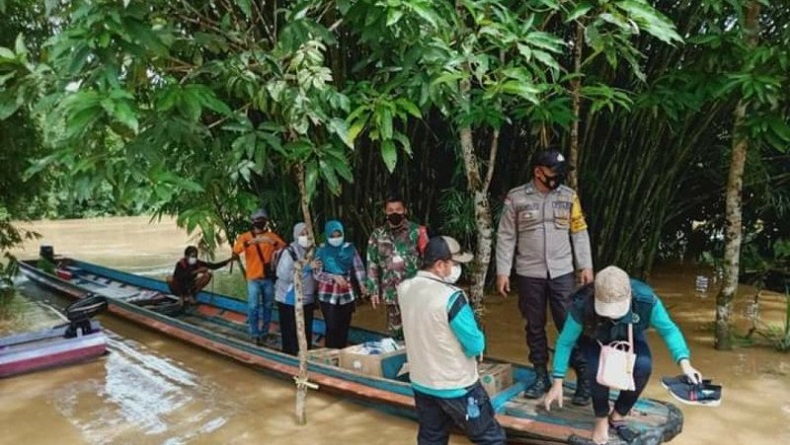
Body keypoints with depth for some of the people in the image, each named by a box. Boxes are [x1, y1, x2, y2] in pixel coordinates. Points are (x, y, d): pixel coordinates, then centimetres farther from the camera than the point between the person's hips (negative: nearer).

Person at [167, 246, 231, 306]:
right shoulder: (180, 264, -26)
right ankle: (182, 296, -8)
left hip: (189, 288, 4)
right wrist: (196, 271, -48)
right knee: (170, 278, -36)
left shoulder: (198, 263, -14)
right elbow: (180, 277, -43)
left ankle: (190, 295, -1)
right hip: (179, 288, -4)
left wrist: (228, 260, -26)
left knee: (208, 275, -12)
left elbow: (213, 266, -16)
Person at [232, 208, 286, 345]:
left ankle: (264, 332, 24)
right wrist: (249, 243, -37)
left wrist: (273, 243, -32)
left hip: (268, 277, 2)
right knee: (253, 307, -5)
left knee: (267, 306, 11)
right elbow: (235, 251, -18)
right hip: (253, 278, -2)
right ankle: (254, 334, 2)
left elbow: (284, 247, -12)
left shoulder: (271, 235, 4)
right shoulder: (245, 236, 0)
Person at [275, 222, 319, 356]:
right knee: (291, 334, -1)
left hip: (307, 299, 6)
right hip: (290, 300, -6)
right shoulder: (289, 252, -13)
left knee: (306, 333, 11)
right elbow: (284, 275, -25)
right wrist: (307, 267, -24)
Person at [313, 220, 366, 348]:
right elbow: (316, 274, -7)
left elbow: (359, 268, -2)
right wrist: (334, 277, -21)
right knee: (332, 328, -5)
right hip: (328, 295, -2)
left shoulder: (349, 248, 1)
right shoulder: (322, 251, -3)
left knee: (344, 327, 10)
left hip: (347, 294, 2)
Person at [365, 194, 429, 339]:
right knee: (395, 332, 11)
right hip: (391, 293, 3)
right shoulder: (377, 235, 6)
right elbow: (372, 264, 9)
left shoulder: (417, 231, -2)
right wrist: (374, 290, 5)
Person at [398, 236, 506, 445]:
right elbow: (476, 346, -19)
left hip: (421, 383, 7)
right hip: (456, 386, -7)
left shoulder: (404, 289, -3)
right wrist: (479, 337, 1)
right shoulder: (451, 297, -25)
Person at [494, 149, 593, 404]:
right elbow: (506, 237, -2)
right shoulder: (516, 198, -4)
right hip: (529, 274, 0)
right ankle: (541, 377, 25)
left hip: (562, 272, 0)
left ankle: (585, 378, 11)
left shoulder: (569, 196, 1)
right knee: (534, 327, 11)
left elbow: (579, 233, 5)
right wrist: (502, 271, -5)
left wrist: (585, 265, 0)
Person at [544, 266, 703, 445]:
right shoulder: (582, 305, -38)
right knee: (598, 368, -32)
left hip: (630, 338, 2)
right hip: (595, 340, -2)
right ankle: (601, 419, -3)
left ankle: (618, 416, -1)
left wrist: (684, 362, -35)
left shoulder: (645, 299, -36)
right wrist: (557, 383, -23)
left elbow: (669, 330, -20)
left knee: (643, 366, -27)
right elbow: (565, 342, -25)